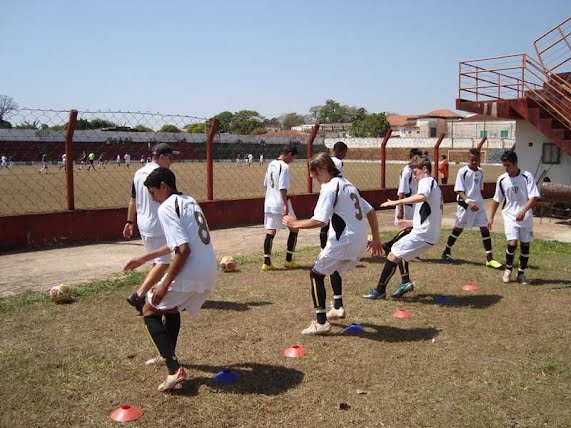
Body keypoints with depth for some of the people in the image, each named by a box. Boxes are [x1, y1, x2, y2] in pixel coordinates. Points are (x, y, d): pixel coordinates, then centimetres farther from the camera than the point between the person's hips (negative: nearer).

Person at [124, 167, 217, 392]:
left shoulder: (166, 208, -9)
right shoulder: (189, 202, 19)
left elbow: (183, 250, -20)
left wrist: (164, 285, -15)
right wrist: (144, 259, 37)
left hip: (190, 273, -9)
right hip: (209, 274, 9)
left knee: (150, 311, 10)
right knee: (172, 306, 32)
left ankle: (175, 369, -2)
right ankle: (168, 356, 49)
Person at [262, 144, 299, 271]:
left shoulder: (271, 164, 11)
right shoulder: (284, 166, -14)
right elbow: (282, 188, -21)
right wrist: (286, 205, -21)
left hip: (269, 203, 7)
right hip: (281, 204, -7)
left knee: (270, 232, 5)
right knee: (294, 229, 10)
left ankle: (267, 262, -1)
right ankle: (288, 260, 11)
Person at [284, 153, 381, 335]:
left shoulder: (330, 187, -10)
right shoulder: (348, 184, 17)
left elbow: (319, 221, -21)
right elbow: (370, 212, 19)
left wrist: (296, 224, -8)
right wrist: (375, 238, 21)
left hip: (343, 241, -9)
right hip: (360, 241, 9)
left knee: (316, 274, 1)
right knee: (335, 268, 32)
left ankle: (321, 323, -3)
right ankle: (338, 308, 37)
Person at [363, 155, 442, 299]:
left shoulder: (426, 181, -8)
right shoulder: (434, 184, 22)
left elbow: (422, 197, -33)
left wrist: (397, 202, -31)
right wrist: (412, 222, 28)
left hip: (422, 233, -10)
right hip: (429, 232, 10)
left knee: (393, 255, -7)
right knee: (398, 252, 22)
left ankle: (380, 290, -1)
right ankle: (406, 282, 15)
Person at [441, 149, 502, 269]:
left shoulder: (480, 172, 7)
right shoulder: (462, 171, -10)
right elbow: (459, 190, -14)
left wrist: (479, 201, 17)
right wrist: (468, 202, -25)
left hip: (478, 205, 5)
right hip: (465, 204, -5)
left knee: (485, 229, -2)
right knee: (458, 229, 7)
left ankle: (489, 258, 2)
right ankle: (446, 252, 24)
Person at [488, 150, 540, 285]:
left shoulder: (526, 177, -11)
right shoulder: (501, 179, -1)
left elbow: (534, 197, -14)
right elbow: (496, 199, 9)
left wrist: (523, 211, -27)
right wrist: (491, 217, 8)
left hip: (525, 217, -1)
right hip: (510, 216, 1)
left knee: (525, 245, 6)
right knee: (512, 243, -14)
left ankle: (521, 273, 22)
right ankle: (508, 269, 9)